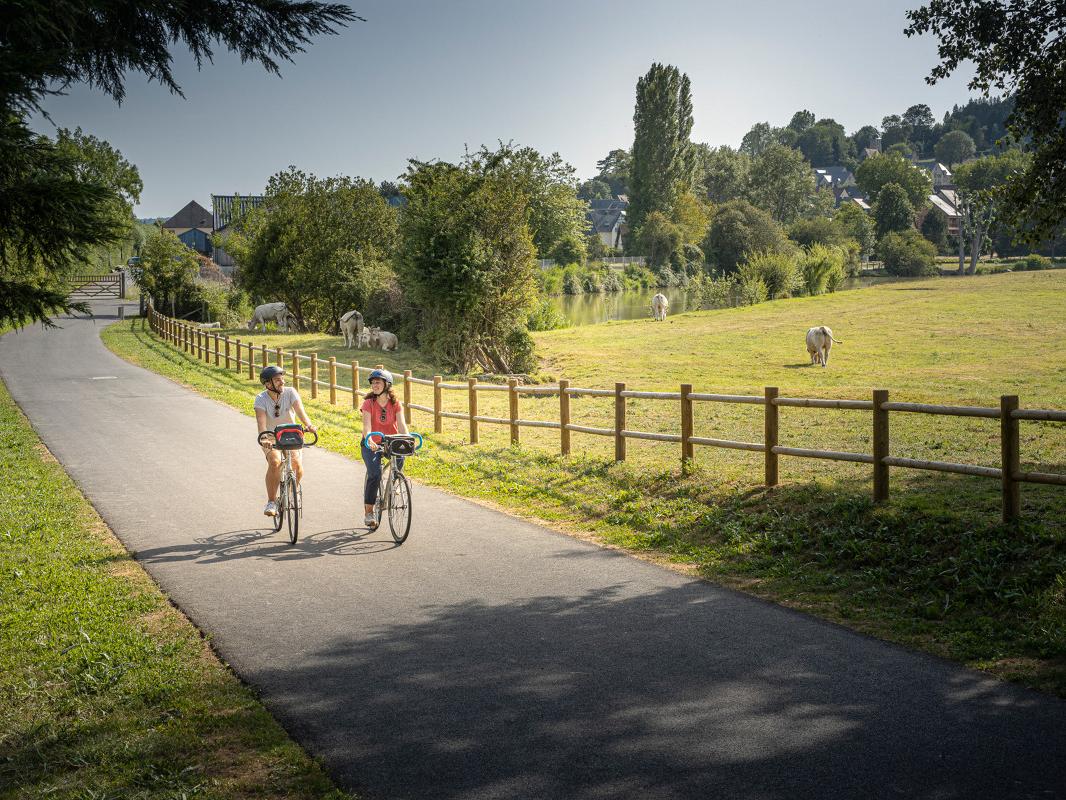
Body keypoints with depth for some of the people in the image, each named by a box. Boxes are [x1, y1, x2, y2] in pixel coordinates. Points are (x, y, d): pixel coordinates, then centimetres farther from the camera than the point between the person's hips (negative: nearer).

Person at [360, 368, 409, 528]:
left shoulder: (395, 404, -5)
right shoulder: (368, 403, -11)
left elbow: (401, 424, -16)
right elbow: (367, 426, -23)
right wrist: (369, 441, -43)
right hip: (372, 444, -2)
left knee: (400, 457, -31)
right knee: (375, 474, -22)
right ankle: (368, 512, -9)